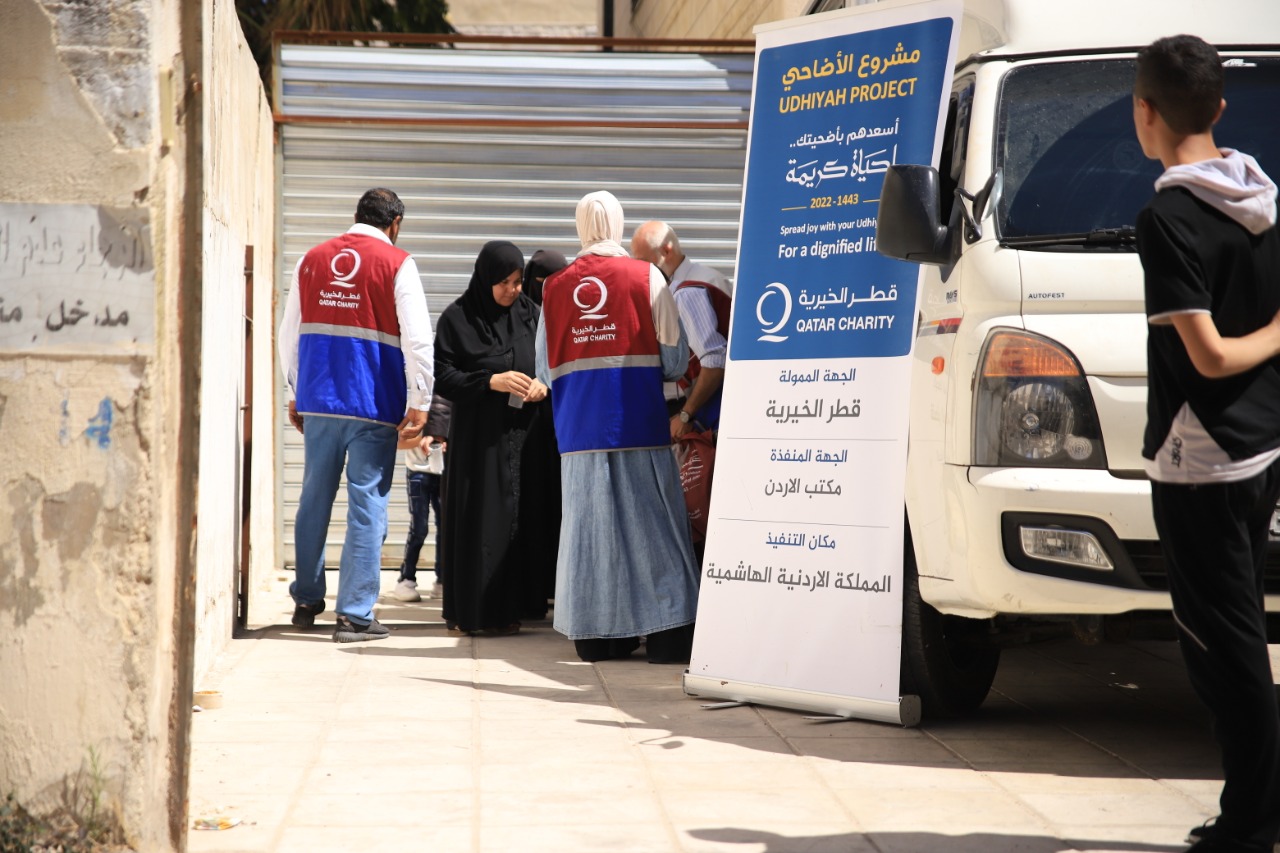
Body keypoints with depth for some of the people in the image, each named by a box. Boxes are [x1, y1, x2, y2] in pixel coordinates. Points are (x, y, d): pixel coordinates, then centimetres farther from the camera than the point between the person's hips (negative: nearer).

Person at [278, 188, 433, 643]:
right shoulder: (397, 264, -4)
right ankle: (354, 613, -3)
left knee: (315, 498, 14)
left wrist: (295, 394, 22)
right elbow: (417, 340, -10)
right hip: (373, 405, -4)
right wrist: (418, 404, -4)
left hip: (318, 401, 4)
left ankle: (306, 600, 24)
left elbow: (289, 335, 14)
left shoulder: (312, 259, 10)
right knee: (367, 503, -1)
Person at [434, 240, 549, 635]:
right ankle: (470, 611, 4)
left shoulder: (531, 315, 8)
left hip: (522, 435, 3)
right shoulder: (457, 318, -2)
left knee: (517, 517, 0)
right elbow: (442, 375, -6)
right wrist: (491, 382, -16)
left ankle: (508, 608, 6)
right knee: (477, 520, -2)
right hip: (477, 436, -3)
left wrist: (543, 386, -6)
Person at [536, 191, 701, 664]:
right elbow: (675, 357, -3)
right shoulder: (646, 276, -3)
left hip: (578, 426, 3)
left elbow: (545, 369, 8)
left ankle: (594, 634, 9)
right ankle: (665, 634, -2)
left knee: (588, 525, 7)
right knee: (650, 523, 1)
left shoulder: (555, 287, 5)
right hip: (639, 425, -3)